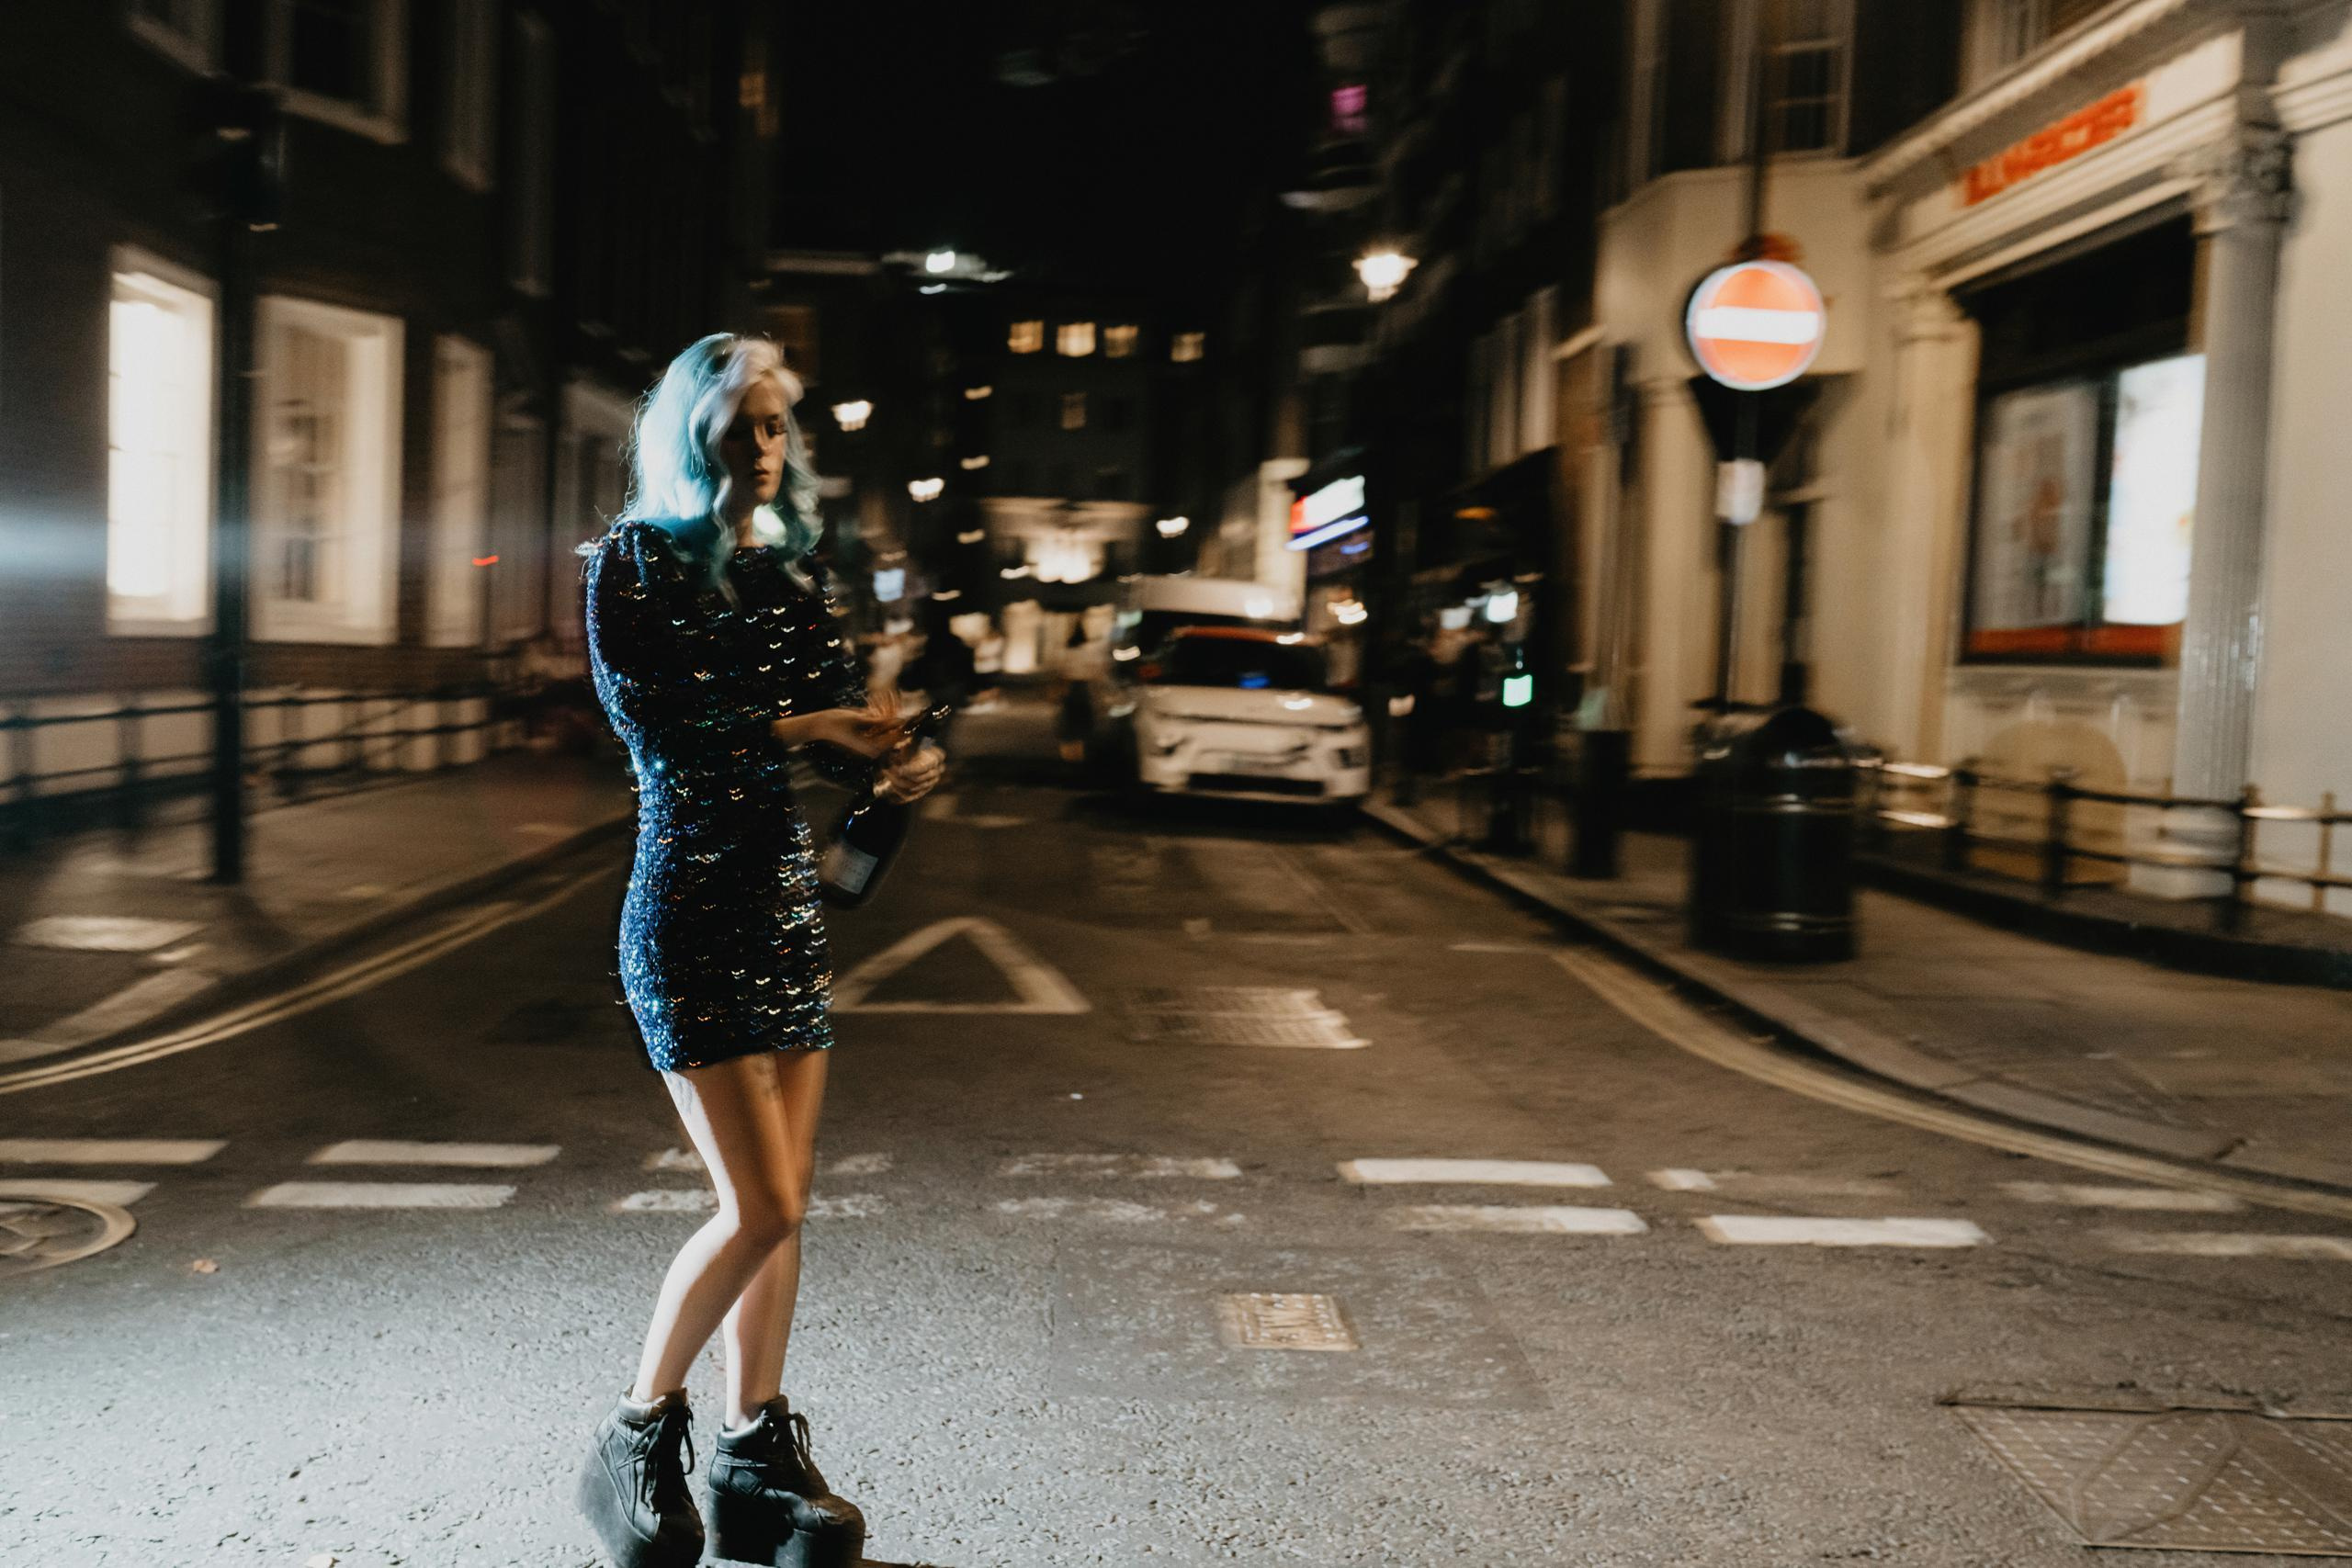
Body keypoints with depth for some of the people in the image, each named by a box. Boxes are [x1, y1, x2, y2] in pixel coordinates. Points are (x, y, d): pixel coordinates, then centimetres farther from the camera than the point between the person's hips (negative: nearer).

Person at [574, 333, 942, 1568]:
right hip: (686, 910, -6)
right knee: (760, 1207, -9)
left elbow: (840, 717, 6)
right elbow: (646, 721, -15)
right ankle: (637, 1442, 12)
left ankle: (755, 1464, 19)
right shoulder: (634, 564, -4)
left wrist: (894, 758, -14)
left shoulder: (785, 572, 12)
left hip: (786, 904, 6)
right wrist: (791, 727, -24)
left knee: (780, 1205, 8)